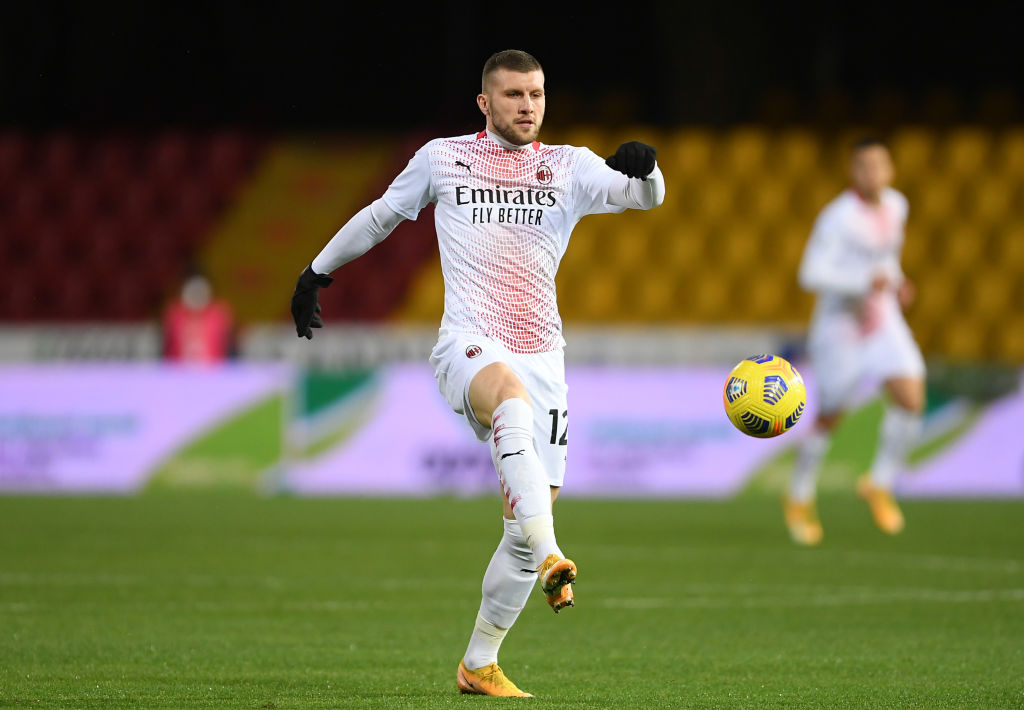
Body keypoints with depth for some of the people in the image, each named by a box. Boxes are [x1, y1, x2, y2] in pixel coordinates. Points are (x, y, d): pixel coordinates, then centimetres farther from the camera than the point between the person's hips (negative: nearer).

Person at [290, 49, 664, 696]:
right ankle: (550, 558, -56)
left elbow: (645, 196, -4)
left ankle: (480, 663, 15)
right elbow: (381, 215, 25)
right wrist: (318, 270, 32)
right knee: (513, 401, -40)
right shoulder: (443, 158, 10)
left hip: (541, 356, 3)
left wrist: (643, 168, -27)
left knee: (531, 517, -1)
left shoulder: (570, 167, 11)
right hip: (469, 343, -3)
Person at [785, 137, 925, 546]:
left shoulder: (895, 206, 2)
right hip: (840, 324, -5)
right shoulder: (838, 217, -20)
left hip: (883, 320, 5)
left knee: (911, 399, -15)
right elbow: (811, 274, -27)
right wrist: (864, 281, -34)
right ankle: (800, 498, 33)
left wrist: (896, 282, 6)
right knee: (829, 418, 8)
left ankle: (879, 485, 5)